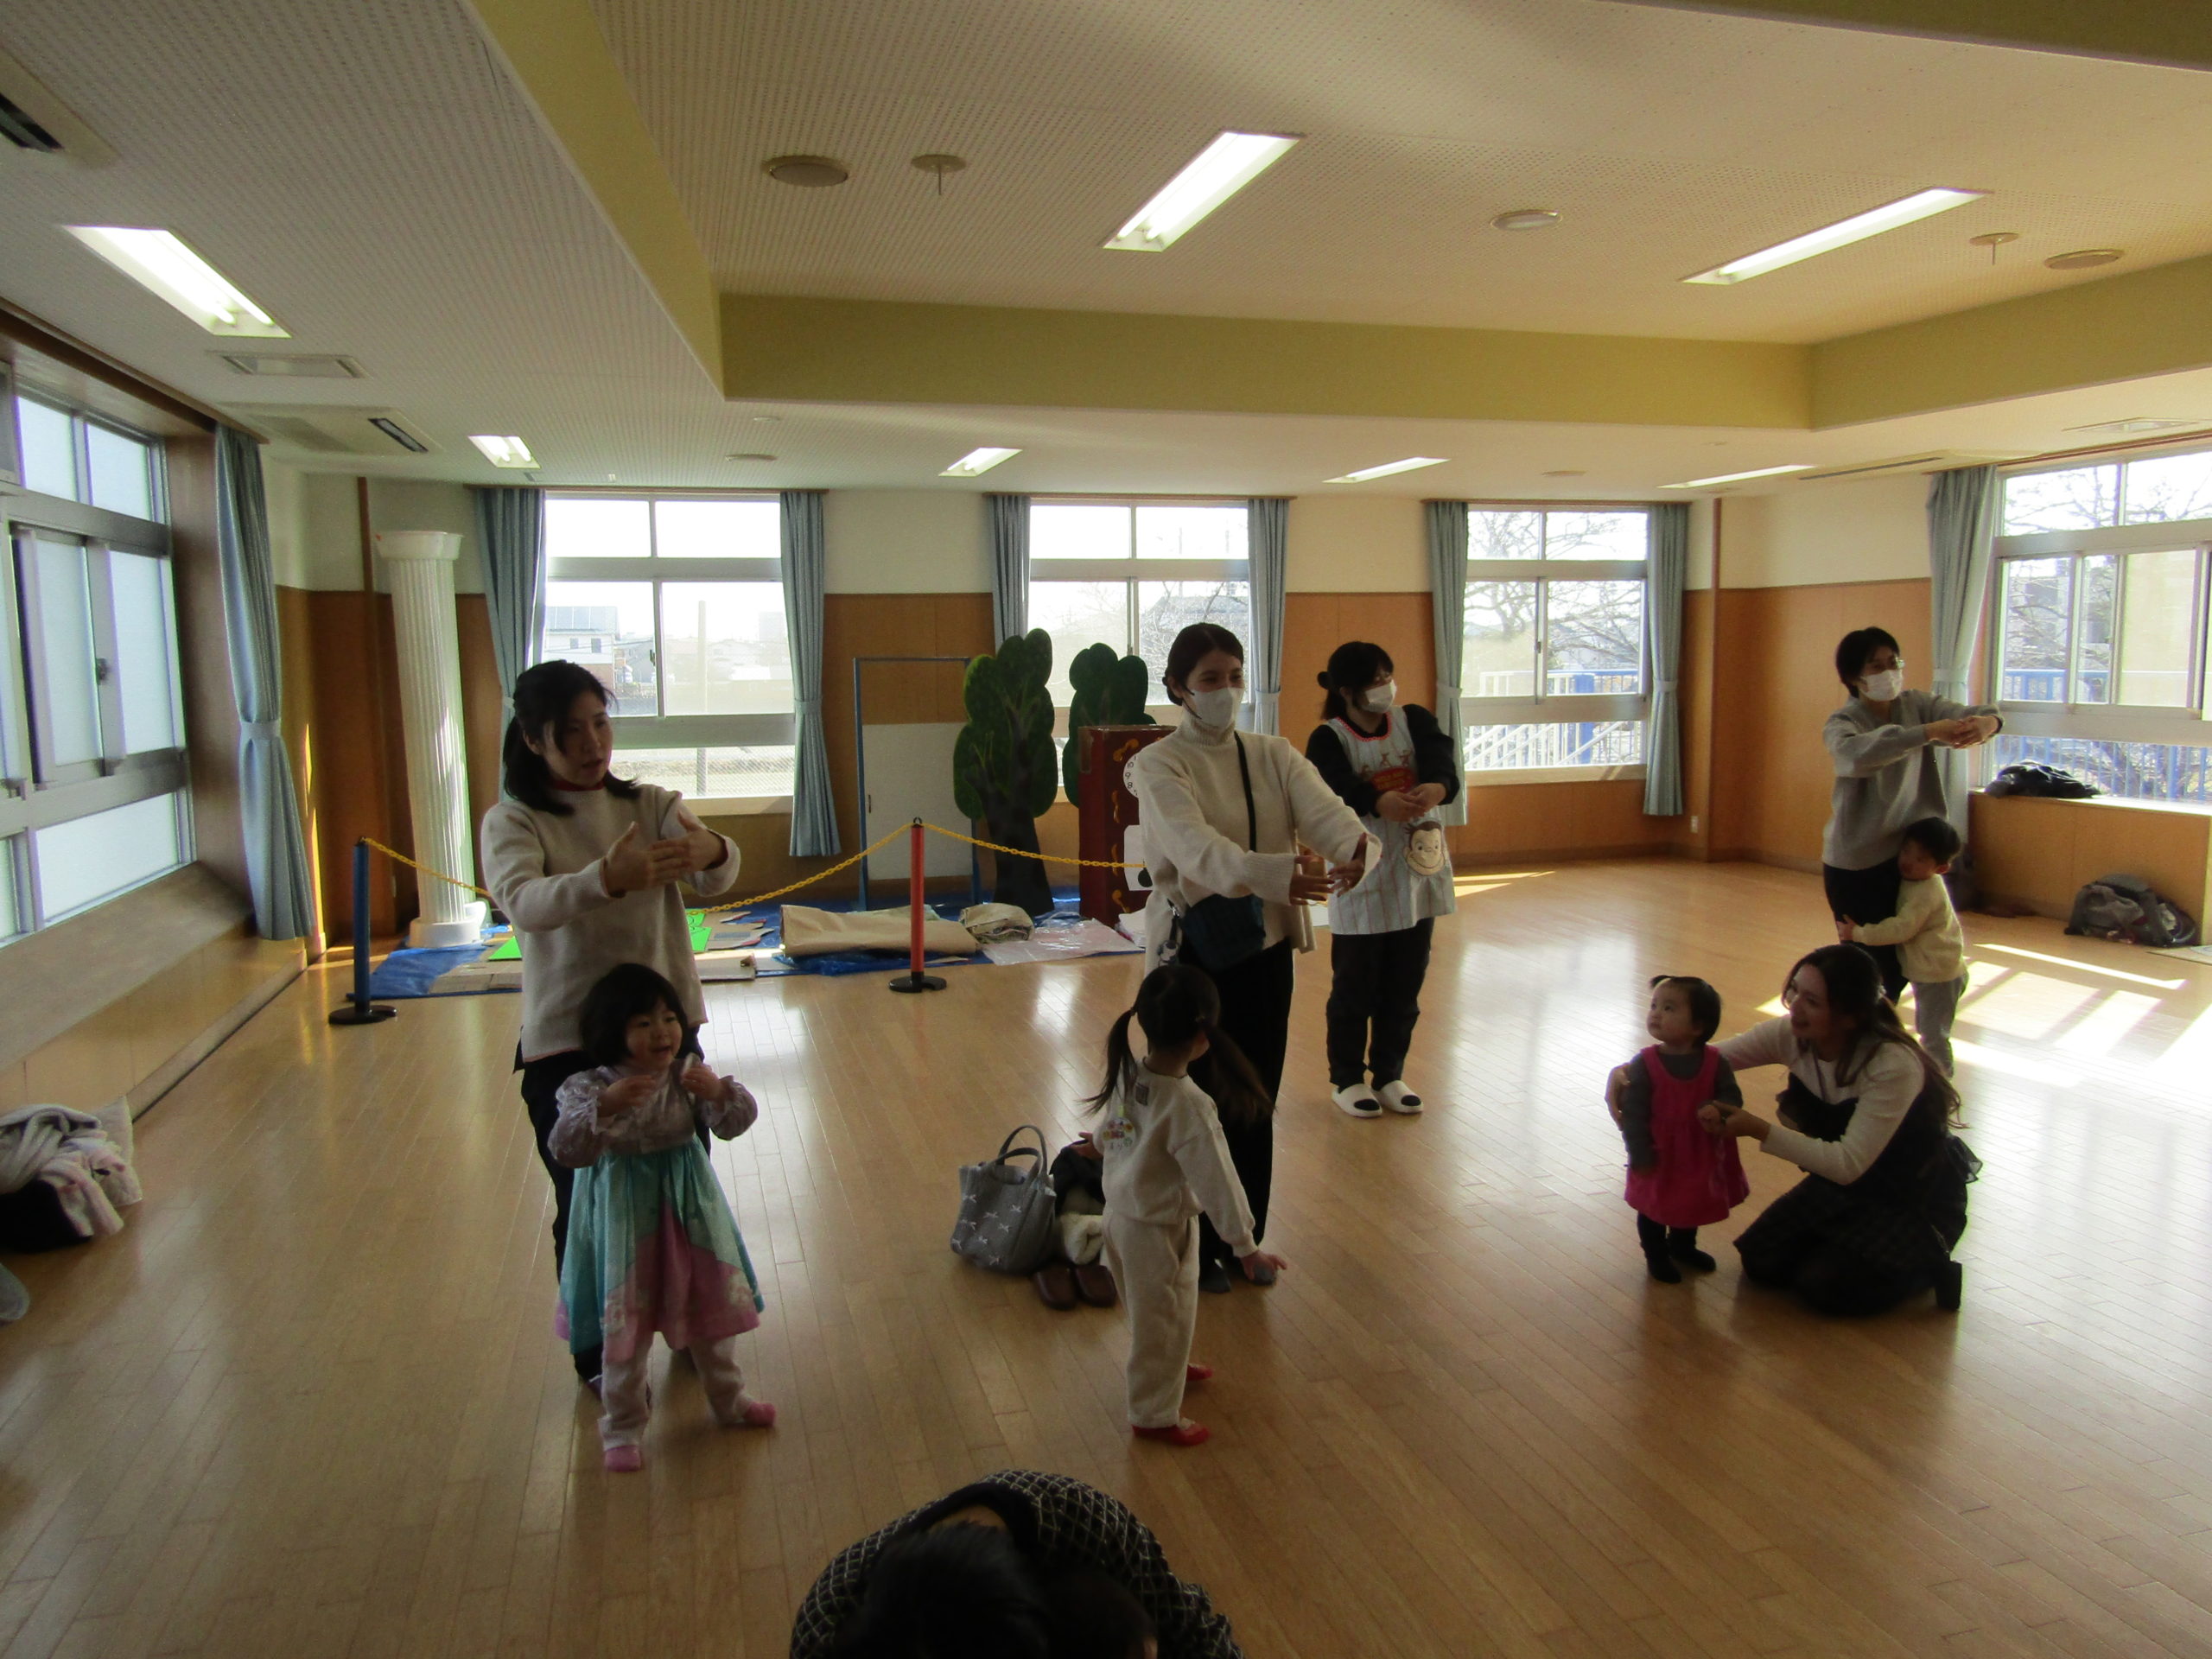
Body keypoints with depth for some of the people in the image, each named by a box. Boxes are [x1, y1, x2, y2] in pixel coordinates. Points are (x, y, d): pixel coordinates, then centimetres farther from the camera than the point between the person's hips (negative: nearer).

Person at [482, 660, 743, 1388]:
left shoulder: (650, 804, 3)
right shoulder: (513, 822, -6)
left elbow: (717, 877, -15)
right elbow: (525, 902, -27)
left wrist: (712, 852, -40)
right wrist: (605, 879, -47)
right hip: (566, 1046, -3)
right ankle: (599, 1357, 27)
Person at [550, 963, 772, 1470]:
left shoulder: (688, 1076, -6)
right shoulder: (589, 1088, -14)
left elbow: (736, 1123, -10)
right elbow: (566, 1150, -24)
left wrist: (718, 1092, -30)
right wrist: (605, 1107, -39)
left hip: (690, 1208, 4)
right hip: (626, 1216, -3)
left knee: (712, 1308, 18)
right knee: (627, 1321, 6)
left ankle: (729, 1399, 39)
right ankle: (621, 1427, 26)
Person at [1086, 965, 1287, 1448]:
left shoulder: (1127, 1073, -10)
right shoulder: (1189, 1106, -32)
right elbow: (1217, 1181, -25)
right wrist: (1245, 1245, -15)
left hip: (1121, 1213, 8)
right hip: (1159, 1230, -8)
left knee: (1150, 1311, 30)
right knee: (1163, 1319, 14)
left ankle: (1169, 1368, 55)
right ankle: (1155, 1415, 32)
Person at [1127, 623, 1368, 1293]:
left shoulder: (1273, 755, 5)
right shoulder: (1159, 766, -10)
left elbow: (1321, 808, -15)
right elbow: (1198, 847, -28)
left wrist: (1355, 844, -38)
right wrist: (1277, 872, -45)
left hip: (1265, 947, 4)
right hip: (1194, 950, -4)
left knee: (1257, 1102, 13)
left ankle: (1244, 1240, 32)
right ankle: (1198, 1249, 25)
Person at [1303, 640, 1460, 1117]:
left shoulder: (1414, 720, 4)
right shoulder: (1328, 739, -8)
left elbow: (1440, 756, -16)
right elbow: (1338, 788, -26)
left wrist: (1437, 785, -40)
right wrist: (1380, 801, -47)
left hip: (1418, 870, 4)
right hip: (1361, 878, -4)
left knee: (1404, 987, 13)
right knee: (1354, 987, 5)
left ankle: (1389, 1074, 28)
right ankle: (1346, 1078, 22)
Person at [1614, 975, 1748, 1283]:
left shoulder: (1714, 1061, -13)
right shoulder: (1644, 1064, -20)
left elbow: (1732, 1096, -9)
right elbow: (1633, 1113, -18)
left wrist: (1716, 1110, -32)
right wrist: (1641, 1156, -18)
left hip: (1701, 1154, 3)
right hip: (1659, 1157, -3)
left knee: (1693, 1204, 25)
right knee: (1654, 1206, 14)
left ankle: (1682, 1245, 51)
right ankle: (1656, 1255, 37)